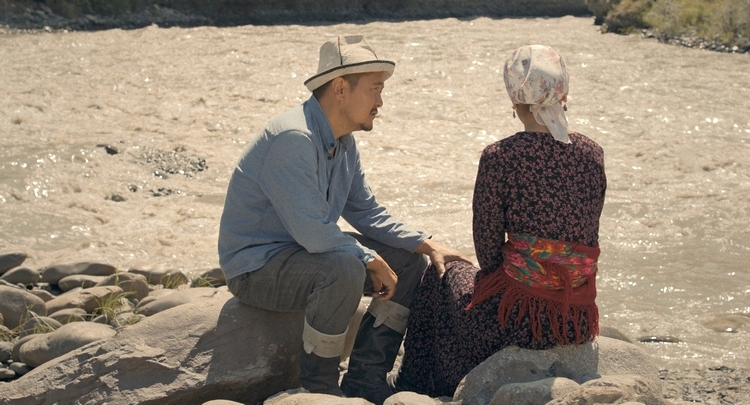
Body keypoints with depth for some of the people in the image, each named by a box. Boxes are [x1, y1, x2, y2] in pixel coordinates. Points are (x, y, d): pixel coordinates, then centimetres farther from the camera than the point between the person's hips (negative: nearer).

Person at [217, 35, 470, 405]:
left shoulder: (344, 142, 5)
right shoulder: (293, 138, -26)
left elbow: (366, 212, 13)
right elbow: (313, 231, -31)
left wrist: (428, 245, 2)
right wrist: (372, 261, -19)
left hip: (309, 252, 10)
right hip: (257, 268, -10)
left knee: (409, 261, 4)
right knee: (344, 268, -36)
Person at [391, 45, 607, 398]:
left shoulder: (500, 157, -14)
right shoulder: (592, 154, 0)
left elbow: (488, 248, -8)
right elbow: (586, 235, 8)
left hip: (519, 318, -5)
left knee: (442, 277, 26)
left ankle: (416, 388, 41)